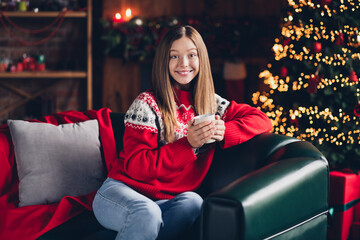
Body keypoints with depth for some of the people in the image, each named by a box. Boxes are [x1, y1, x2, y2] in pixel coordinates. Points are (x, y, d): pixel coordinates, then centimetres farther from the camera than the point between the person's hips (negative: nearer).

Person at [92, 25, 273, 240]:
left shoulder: (211, 103, 11)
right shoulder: (147, 104, -5)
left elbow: (262, 120, 11)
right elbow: (135, 166, -12)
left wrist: (224, 131, -9)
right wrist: (188, 144, -22)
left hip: (167, 201, 4)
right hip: (122, 191, -4)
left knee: (193, 203, -31)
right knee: (147, 214, -38)